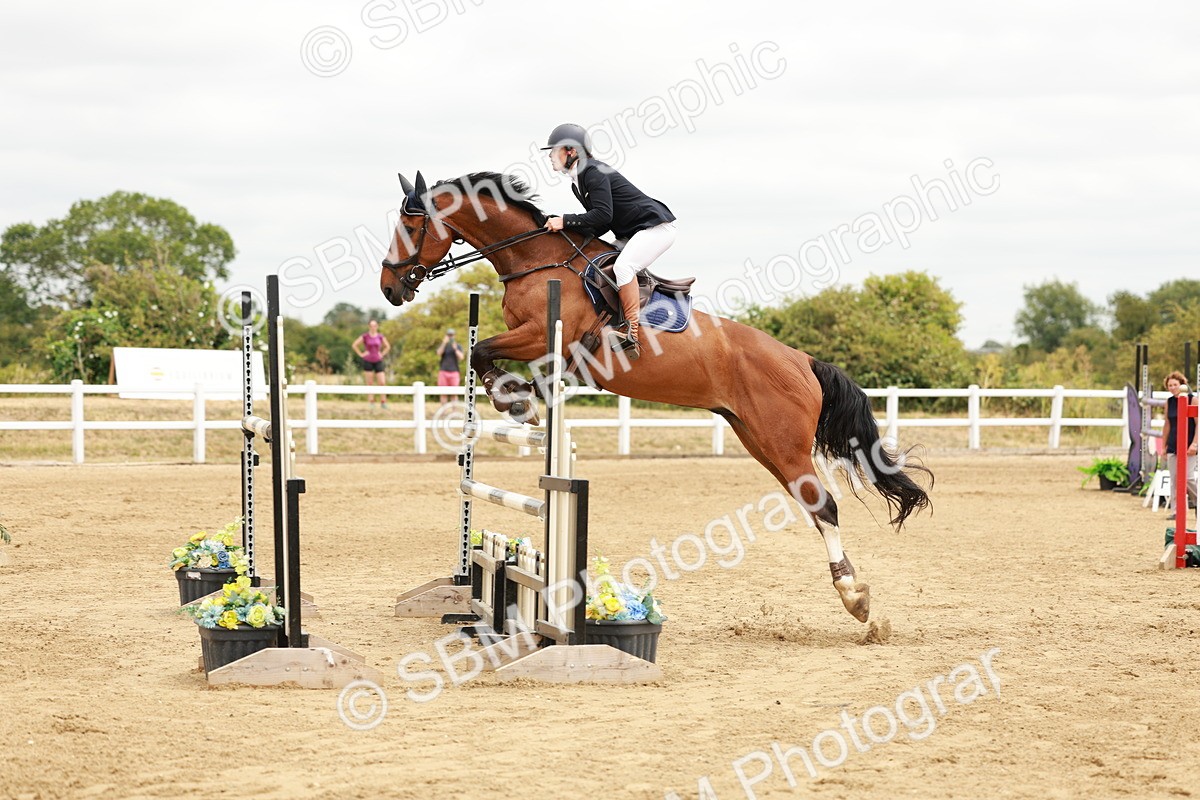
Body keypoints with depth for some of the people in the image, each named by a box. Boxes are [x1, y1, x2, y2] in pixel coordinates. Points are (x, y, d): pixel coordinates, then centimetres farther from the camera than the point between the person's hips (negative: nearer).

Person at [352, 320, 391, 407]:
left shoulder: (380, 337, 3)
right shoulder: (365, 337, -3)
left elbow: (388, 346, 18)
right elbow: (354, 345, 0)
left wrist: (382, 354, 5)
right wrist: (361, 354, -5)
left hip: (378, 361, 2)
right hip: (368, 361, -2)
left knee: (381, 383, -4)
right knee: (369, 383, 2)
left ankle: (383, 402, 4)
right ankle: (370, 402, 6)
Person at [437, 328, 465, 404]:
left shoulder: (458, 346, 7)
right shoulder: (442, 345, 8)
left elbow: (461, 357, -7)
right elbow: (439, 353, -12)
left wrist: (455, 349, -22)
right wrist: (444, 343, -23)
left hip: (454, 372, 0)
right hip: (443, 372, 0)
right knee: (443, 393, -1)